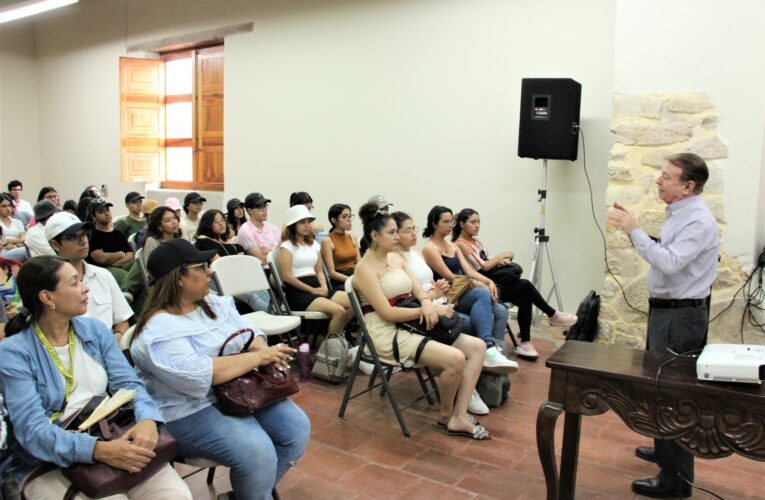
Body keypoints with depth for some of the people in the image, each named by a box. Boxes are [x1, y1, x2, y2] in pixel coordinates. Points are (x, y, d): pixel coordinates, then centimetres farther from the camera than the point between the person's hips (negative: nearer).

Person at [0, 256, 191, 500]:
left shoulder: (95, 329, 7)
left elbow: (129, 384, 0)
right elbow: (32, 429, -17)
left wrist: (147, 419, -22)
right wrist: (99, 450, -31)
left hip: (114, 441, 4)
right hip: (52, 464, -3)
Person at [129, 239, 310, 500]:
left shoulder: (214, 303, 8)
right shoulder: (158, 331, -18)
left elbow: (249, 333, 8)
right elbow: (200, 377, -28)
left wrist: (265, 353, -16)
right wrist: (259, 357, -23)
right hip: (191, 411, -8)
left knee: (296, 427, -7)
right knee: (257, 451, -27)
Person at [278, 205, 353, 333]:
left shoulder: (313, 244, 20)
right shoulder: (287, 246, -1)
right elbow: (287, 276, -10)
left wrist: (324, 287, -2)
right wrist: (312, 290, -13)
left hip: (316, 288, 7)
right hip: (298, 291, -7)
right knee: (339, 311, -28)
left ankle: (337, 333, 1)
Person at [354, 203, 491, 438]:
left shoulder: (397, 258, 13)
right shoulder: (365, 268, -12)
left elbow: (418, 290, 12)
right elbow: (387, 313, -18)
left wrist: (427, 303, -13)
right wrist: (431, 310, -17)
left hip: (411, 325, 9)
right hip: (387, 334, -9)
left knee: (477, 347, -5)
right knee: (455, 358, -27)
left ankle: (459, 417, -6)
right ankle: (446, 415, 2)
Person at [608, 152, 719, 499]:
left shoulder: (698, 220, -18)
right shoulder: (679, 214, 12)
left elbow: (669, 263, -28)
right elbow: (660, 255, 14)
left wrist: (634, 230, -23)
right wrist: (631, 229, 6)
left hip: (680, 316, -10)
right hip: (667, 311, 10)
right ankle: (666, 451, 38)